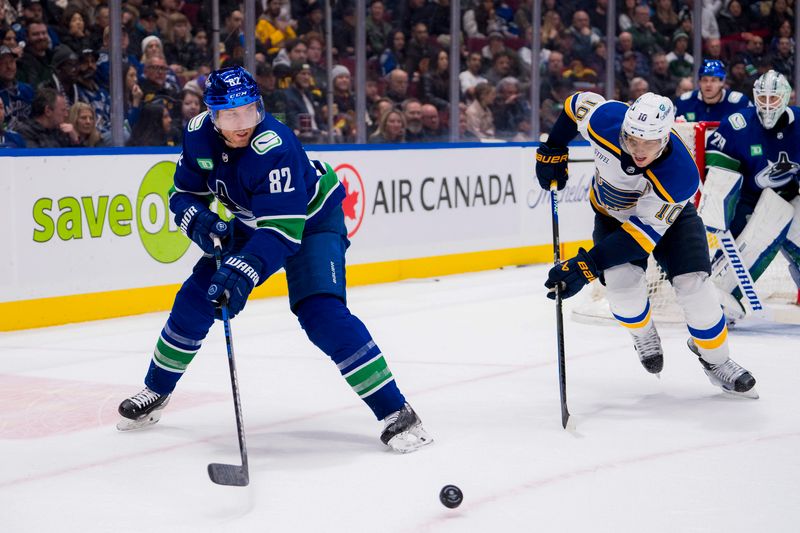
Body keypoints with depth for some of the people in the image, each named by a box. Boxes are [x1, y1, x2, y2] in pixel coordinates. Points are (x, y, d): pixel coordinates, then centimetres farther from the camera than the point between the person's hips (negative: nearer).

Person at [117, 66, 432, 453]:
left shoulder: (275, 147, -37)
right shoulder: (199, 134, -16)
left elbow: (282, 229, -40)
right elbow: (185, 192, -1)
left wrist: (242, 273, -51)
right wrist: (199, 221, -23)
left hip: (311, 221, -6)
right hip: (252, 222, 7)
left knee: (323, 315, -24)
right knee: (195, 299, 3)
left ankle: (396, 413, -20)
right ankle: (156, 392, 25)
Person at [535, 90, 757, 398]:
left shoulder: (681, 176, -40)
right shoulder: (605, 120, -34)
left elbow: (644, 232, -37)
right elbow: (579, 102, -10)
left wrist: (587, 267, -41)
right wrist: (553, 150, -4)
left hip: (667, 215, -2)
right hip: (612, 212, 2)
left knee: (693, 284, -17)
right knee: (622, 282, -22)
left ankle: (715, 360, 9)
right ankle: (643, 335, 12)